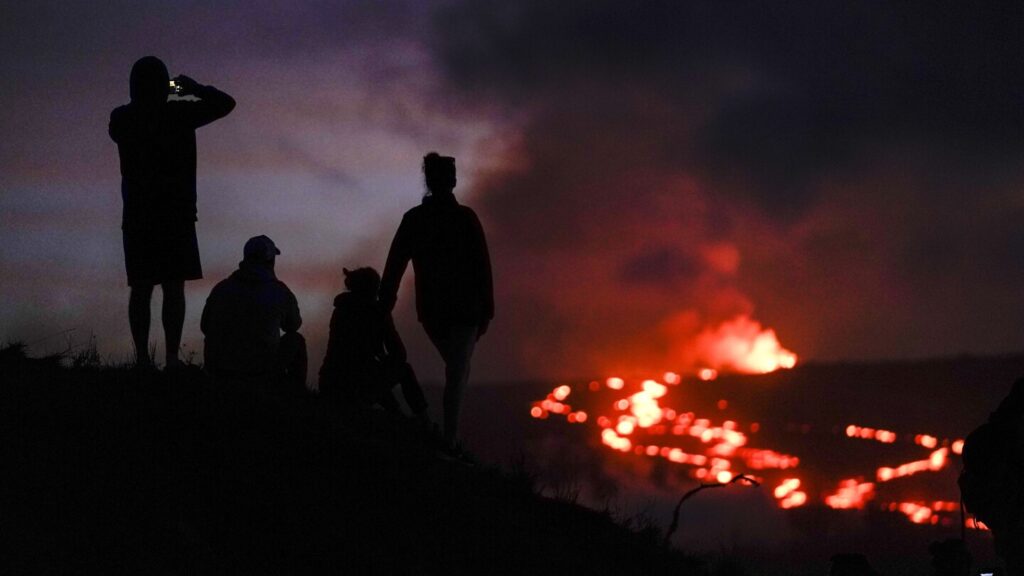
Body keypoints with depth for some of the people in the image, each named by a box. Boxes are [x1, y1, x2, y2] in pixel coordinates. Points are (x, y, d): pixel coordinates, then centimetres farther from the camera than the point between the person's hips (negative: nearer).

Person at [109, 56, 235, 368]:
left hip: (137, 215, 3)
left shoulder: (121, 119, 1)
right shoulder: (178, 114, -8)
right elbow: (226, 103, -1)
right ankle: (172, 358, -8)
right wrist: (196, 89, 14)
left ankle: (142, 357, -1)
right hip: (175, 213, -3)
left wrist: (143, 101, 26)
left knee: (141, 289, 5)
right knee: (174, 288, -2)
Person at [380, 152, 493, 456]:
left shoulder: (413, 219, 2)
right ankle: (450, 441, -13)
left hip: (430, 310, 4)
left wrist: (384, 307, 6)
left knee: (456, 368, 21)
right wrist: (486, 310, -2)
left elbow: (394, 265, 2)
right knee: (457, 374, -3)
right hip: (464, 308, -4)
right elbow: (482, 266, -7)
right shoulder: (465, 217, -7)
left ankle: (451, 434, 14)